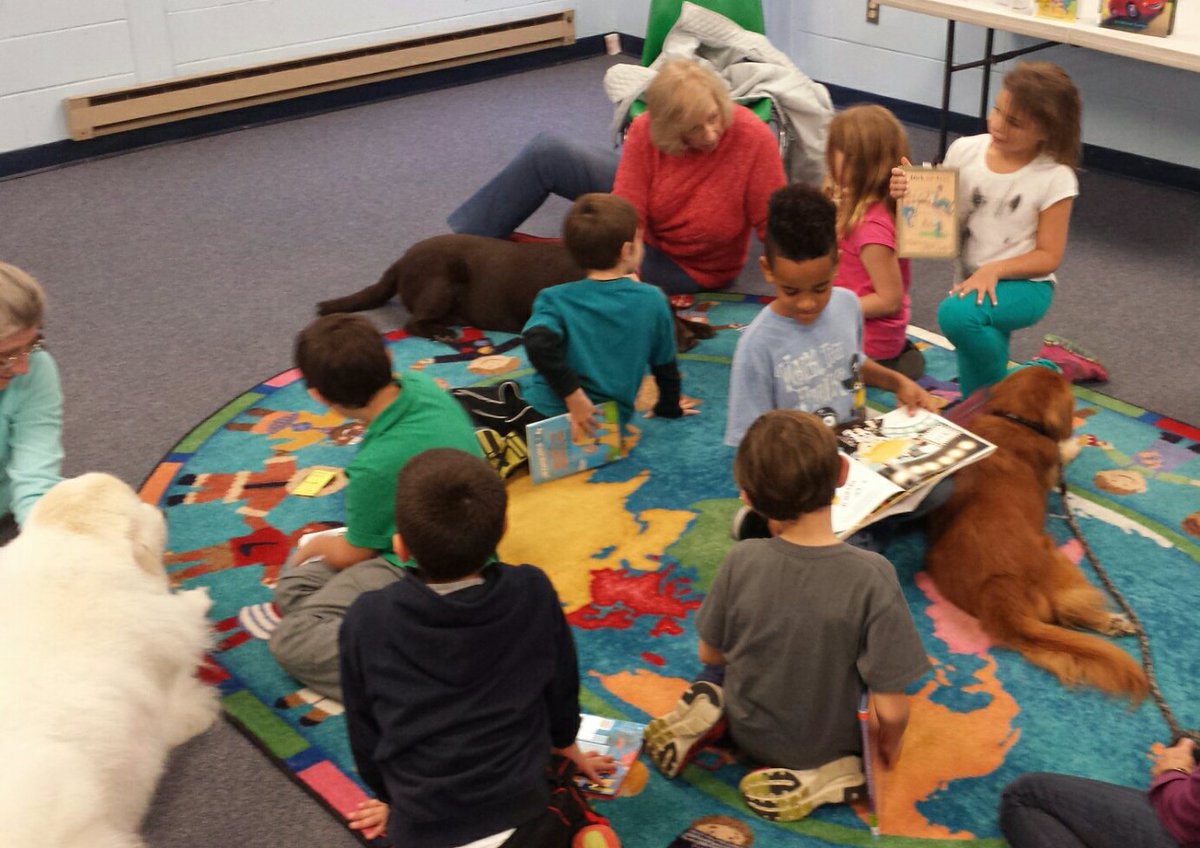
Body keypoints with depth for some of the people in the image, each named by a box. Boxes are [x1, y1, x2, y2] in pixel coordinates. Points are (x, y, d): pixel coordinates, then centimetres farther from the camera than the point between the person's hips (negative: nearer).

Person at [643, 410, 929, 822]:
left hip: (748, 731, 2)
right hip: (825, 747, -2)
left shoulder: (741, 561, -23)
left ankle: (709, 710, 3)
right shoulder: (871, 576, -30)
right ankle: (820, 774, 4)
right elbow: (891, 710, -24)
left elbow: (710, 654, -6)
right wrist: (889, 745, -2)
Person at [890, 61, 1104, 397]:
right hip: (972, 281, 5)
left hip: (1022, 285, -5)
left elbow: (1048, 256, -10)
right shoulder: (965, 151, -4)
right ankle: (1055, 366, 36)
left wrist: (994, 270, -25)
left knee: (955, 314, -37)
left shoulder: (1055, 179, -14)